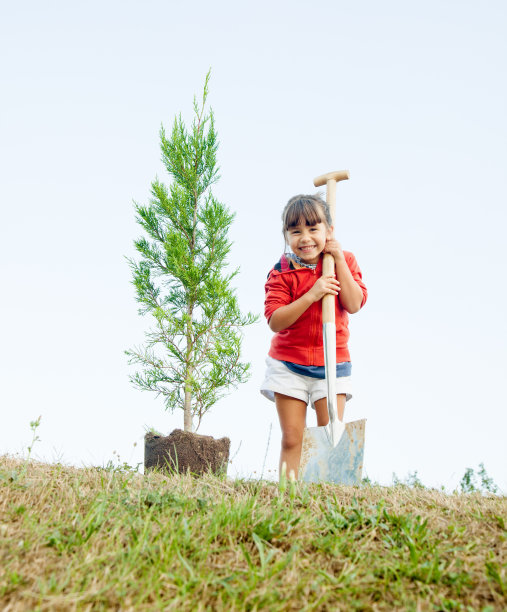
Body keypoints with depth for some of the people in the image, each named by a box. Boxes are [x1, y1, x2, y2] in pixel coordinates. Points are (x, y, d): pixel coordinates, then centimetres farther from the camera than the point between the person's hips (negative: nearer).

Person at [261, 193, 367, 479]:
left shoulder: (344, 261, 2)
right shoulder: (282, 271, -5)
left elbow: (353, 304, -12)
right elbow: (275, 321, -15)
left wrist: (339, 259, -14)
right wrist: (310, 296, -25)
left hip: (333, 362, 1)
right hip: (288, 363, -1)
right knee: (292, 439, 1)